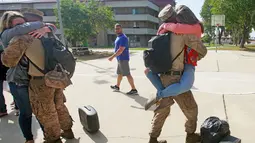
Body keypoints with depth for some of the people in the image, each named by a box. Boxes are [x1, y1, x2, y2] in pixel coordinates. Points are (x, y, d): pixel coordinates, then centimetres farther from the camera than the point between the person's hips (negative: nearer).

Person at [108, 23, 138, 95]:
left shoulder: (123, 38, -18)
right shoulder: (118, 37, 13)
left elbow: (120, 50, -25)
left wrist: (112, 57, -24)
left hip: (123, 59, -10)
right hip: (120, 59, 10)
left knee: (127, 74, -9)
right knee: (119, 73, 21)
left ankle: (134, 90, -5)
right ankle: (117, 86, 37)